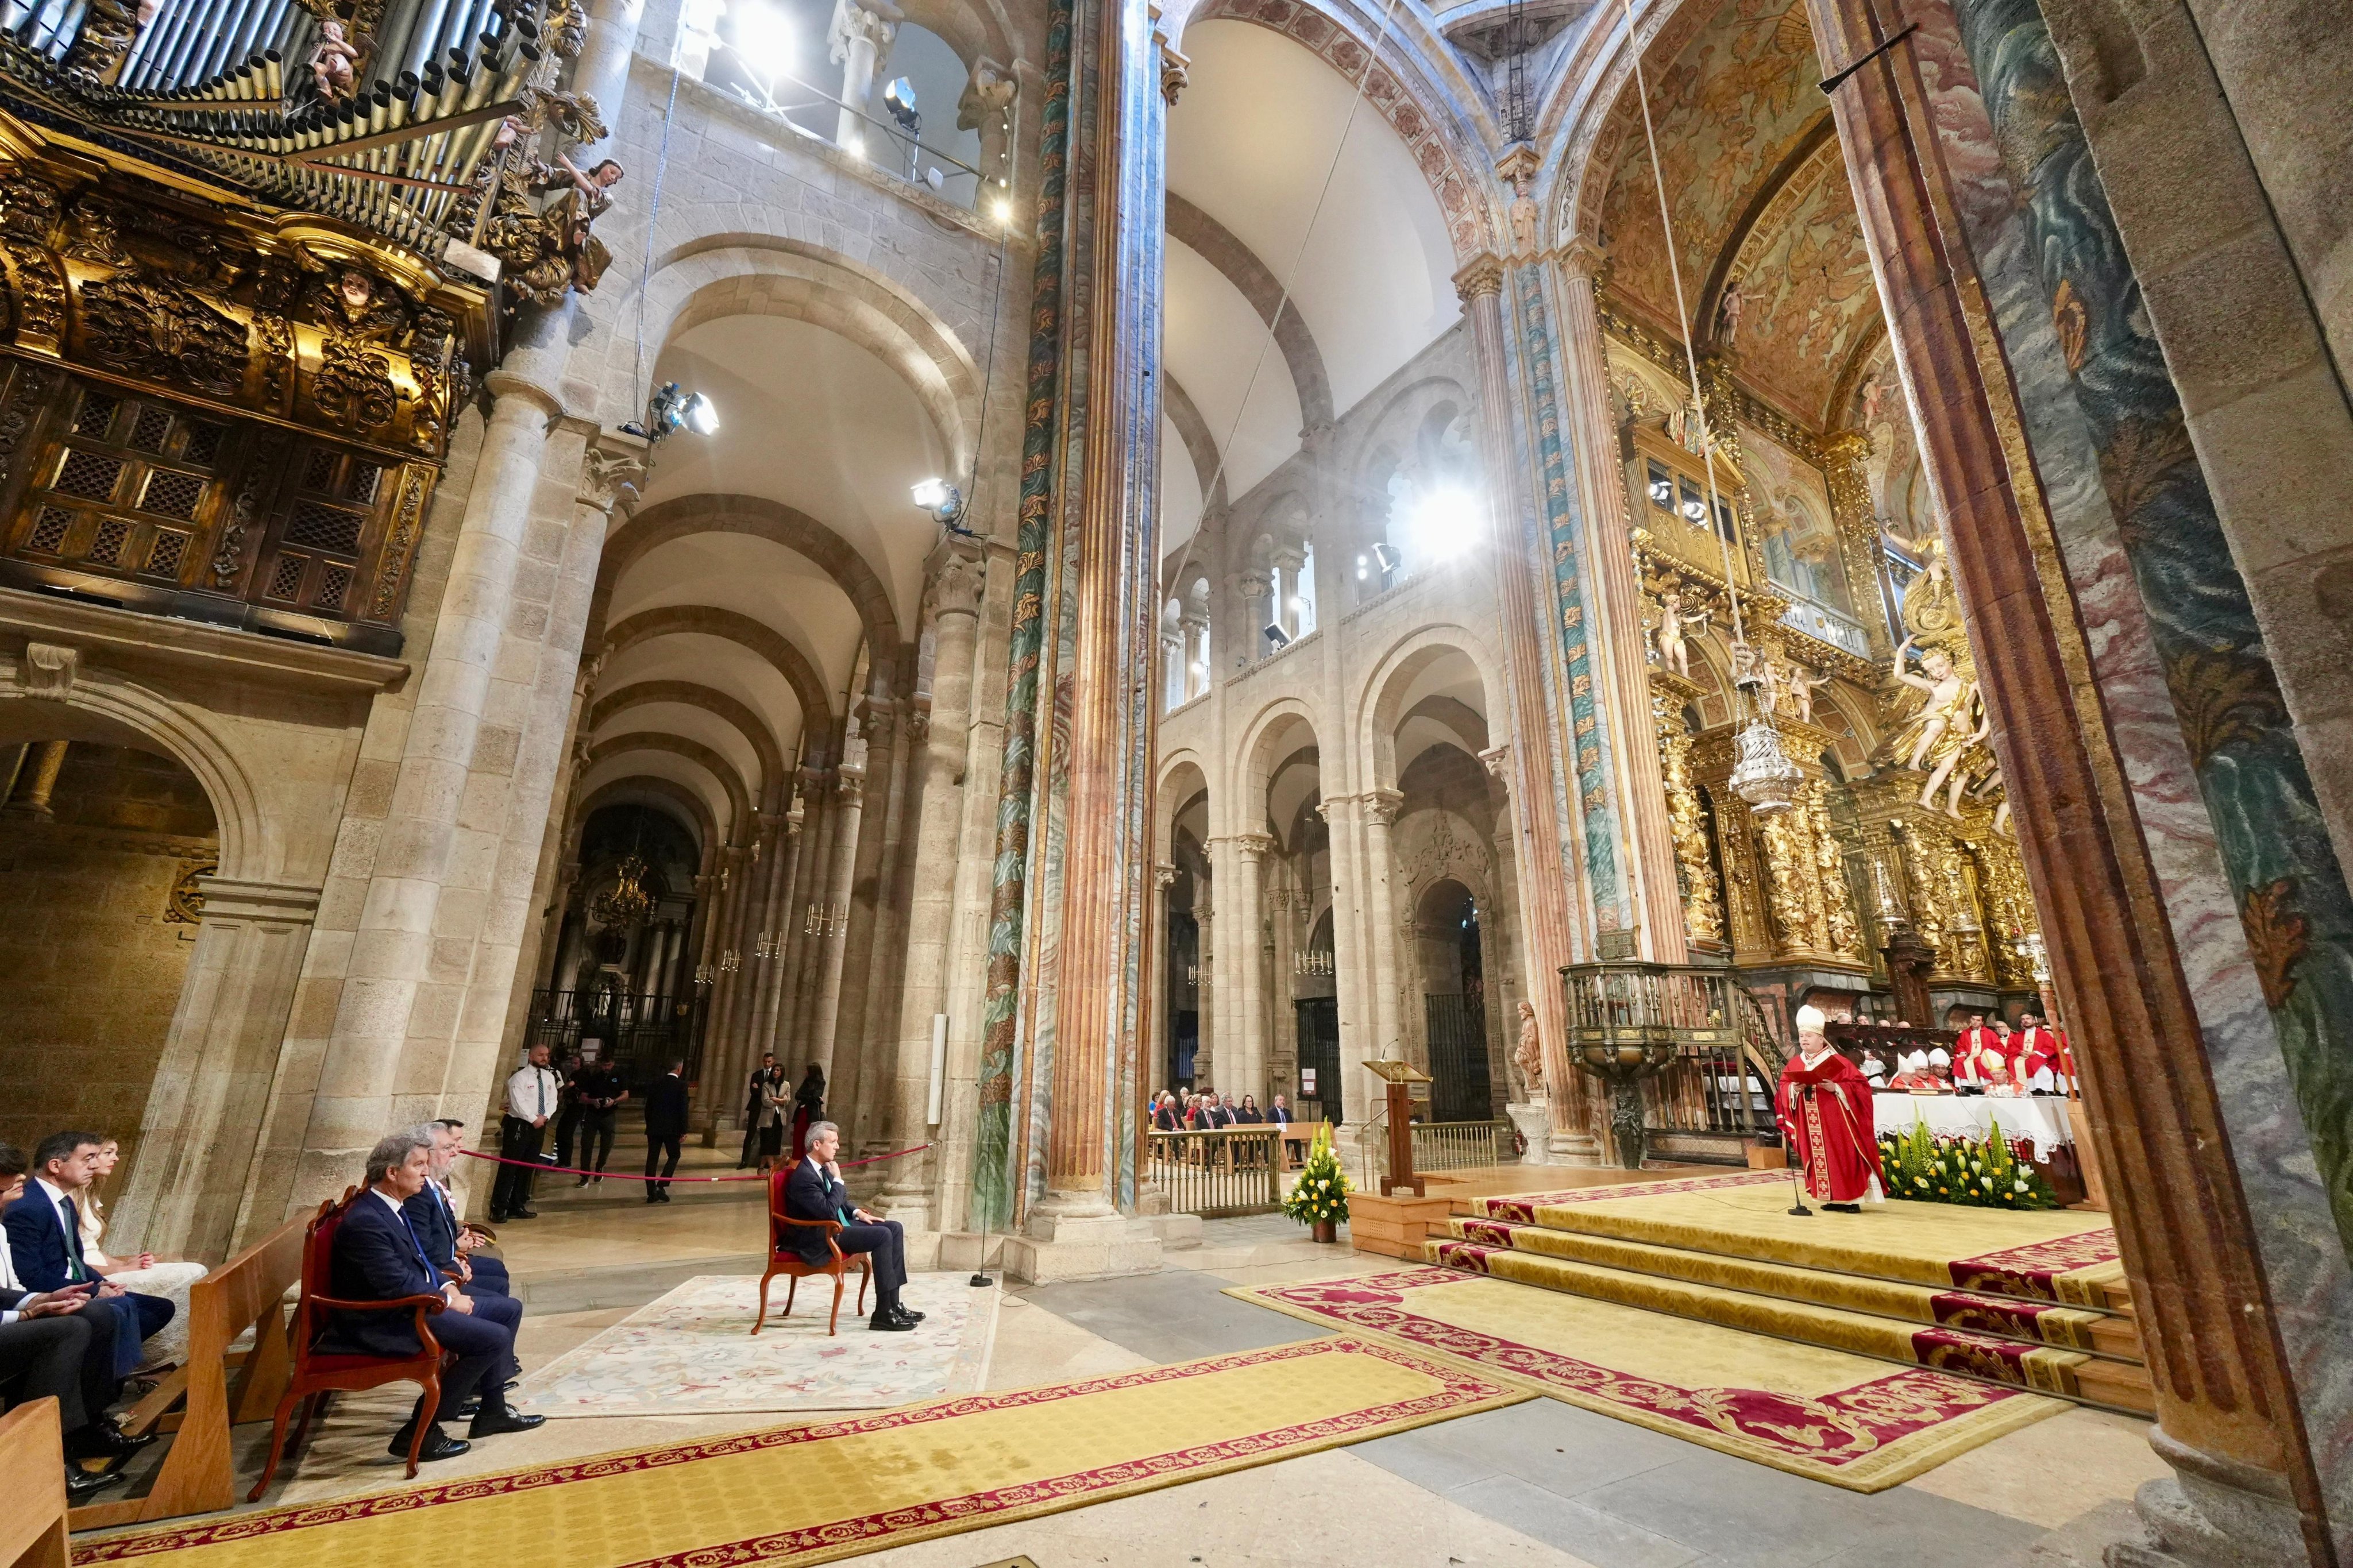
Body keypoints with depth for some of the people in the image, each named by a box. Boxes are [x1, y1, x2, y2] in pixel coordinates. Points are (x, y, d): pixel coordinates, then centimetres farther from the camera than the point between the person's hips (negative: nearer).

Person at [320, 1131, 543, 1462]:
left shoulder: (392, 1206, 7)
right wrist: (448, 1300, -13)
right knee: (495, 1339, -19)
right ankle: (419, 1432, -5)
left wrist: (446, 1285, 3)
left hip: (414, 1303, 10)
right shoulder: (365, 1220, -23)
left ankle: (492, 1410, 21)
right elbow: (396, 1285, -24)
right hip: (385, 1323, -10)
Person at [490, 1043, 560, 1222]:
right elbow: (518, 1103, -16)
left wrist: (544, 1116, -10)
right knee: (509, 1167, -4)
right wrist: (533, 1119, -16)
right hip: (519, 1125, -6)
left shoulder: (550, 1077, 9)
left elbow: (552, 1100, 7)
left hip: (539, 1126, 6)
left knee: (528, 1167, 11)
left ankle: (517, 1207, 20)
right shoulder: (520, 1076, -10)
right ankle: (499, 1209, 3)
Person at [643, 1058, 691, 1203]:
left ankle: (651, 1192, 10)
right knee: (674, 1156, 11)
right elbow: (683, 1109, -10)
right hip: (671, 1128, -4)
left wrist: (649, 1125, 18)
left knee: (652, 1158, 8)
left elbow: (648, 1105, 9)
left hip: (654, 1127, 4)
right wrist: (684, 1130, -3)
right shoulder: (681, 1085, -9)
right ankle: (661, 1186, -3)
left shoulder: (656, 1082, 5)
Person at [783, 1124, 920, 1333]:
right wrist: (837, 1180, -18)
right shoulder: (803, 1176, -21)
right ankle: (884, 1313, -17)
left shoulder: (822, 1168, 9)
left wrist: (857, 1212, 8)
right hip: (819, 1238, -10)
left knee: (895, 1228, 0)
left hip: (835, 1227, 10)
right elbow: (828, 1211, -27)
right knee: (883, 1236, -23)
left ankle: (894, 1304, 0)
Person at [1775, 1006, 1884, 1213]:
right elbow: (1783, 1088, 10)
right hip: (1809, 1125, 4)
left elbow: (1860, 1085, -8)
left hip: (1835, 1123, -4)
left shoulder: (1837, 1061, -6)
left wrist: (1836, 1088, -20)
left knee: (1842, 1158, -2)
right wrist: (1793, 1089, -10)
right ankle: (1833, 1199, 16)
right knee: (1819, 1159, 7)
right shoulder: (1793, 1065, 7)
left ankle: (1851, 1199, 8)